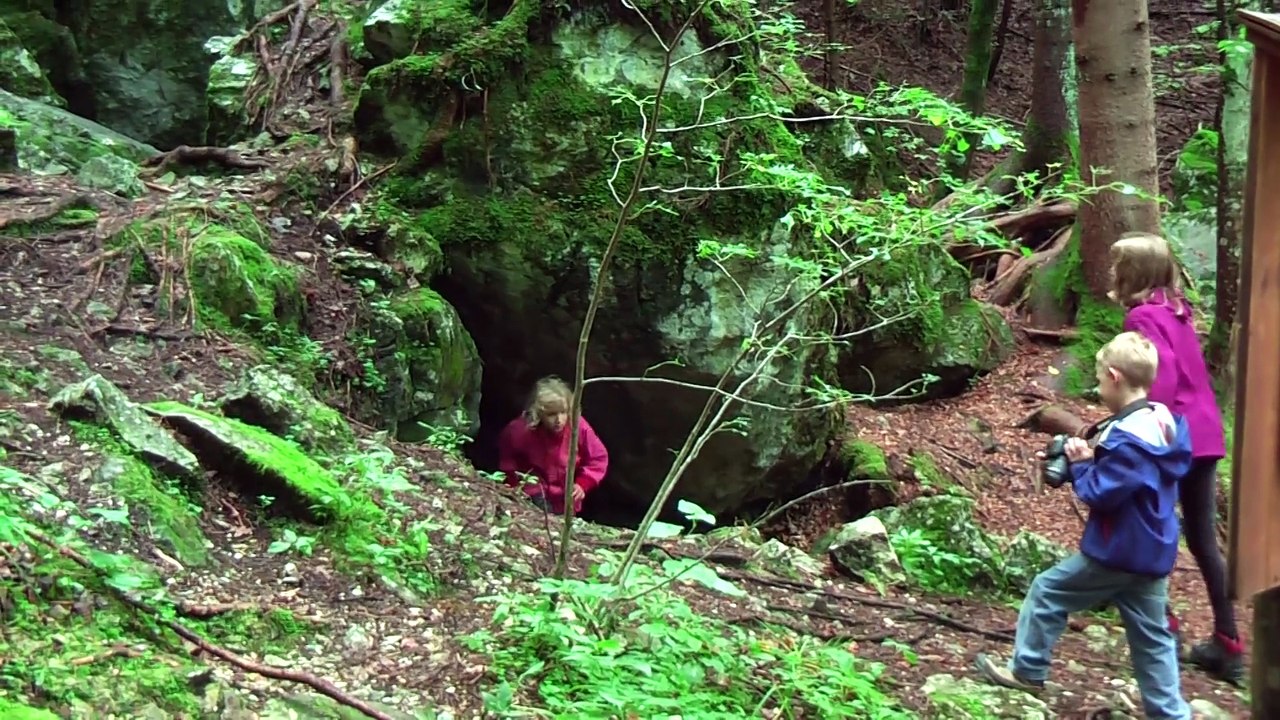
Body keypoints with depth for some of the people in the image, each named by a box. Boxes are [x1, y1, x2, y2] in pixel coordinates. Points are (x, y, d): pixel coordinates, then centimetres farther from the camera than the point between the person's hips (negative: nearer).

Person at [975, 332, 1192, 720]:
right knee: (1152, 636, 12)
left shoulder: (1129, 437, -24)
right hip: (1151, 553, 9)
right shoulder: (1163, 423, 7)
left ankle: (1027, 670, 21)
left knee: (1047, 591, 9)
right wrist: (1094, 459, 4)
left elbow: (1099, 494, -23)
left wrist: (1081, 463, -6)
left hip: (1116, 552, -9)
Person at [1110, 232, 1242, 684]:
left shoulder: (1142, 316, -12)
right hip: (1204, 435, 8)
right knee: (1204, 541, 12)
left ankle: (1165, 630, 10)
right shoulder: (1176, 311, 14)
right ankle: (1228, 646, 14)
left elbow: (1162, 375, -23)